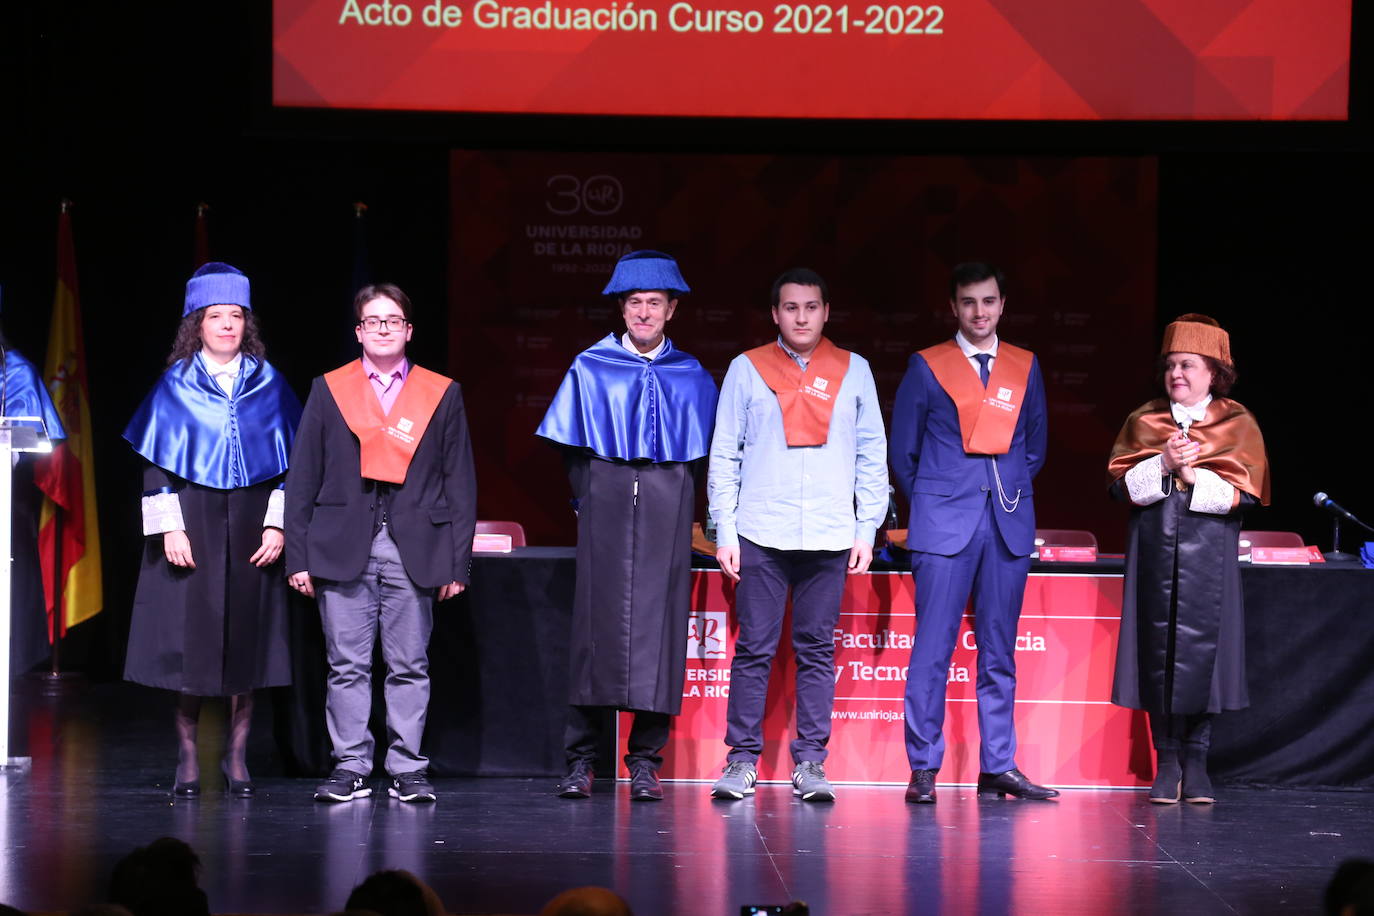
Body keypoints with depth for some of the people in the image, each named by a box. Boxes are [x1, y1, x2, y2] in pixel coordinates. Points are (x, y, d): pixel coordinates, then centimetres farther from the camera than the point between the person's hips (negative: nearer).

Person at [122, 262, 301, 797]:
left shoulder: (268, 385, 6)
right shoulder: (175, 386, 2)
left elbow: (287, 462, 6)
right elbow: (156, 465, 0)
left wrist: (276, 525, -3)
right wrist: (169, 528, -9)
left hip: (250, 527, 1)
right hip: (192, 521, -1)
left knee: (246, 638, 1)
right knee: (191, 638, -3)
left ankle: (236, 755, 10)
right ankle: (187, 757, 7)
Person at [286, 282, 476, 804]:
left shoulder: (441, 394, 9)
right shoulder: (329, 390, 9)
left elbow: (460, 483, 8)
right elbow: (302, 479, 8)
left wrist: (458, 561, 2)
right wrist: (299, 555, 0)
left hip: (413, 549, 0)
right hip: (343, 546, 0)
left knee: (409, 666, 2)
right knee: (347, 667, 1)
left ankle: (407, 770, 8)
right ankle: (350, 768, 8)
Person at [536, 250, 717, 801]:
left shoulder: (691, 378, 10)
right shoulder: (590, 370, 8)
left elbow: (701, 456, 11)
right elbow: (570, 448, 10)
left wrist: (672, 501, 3)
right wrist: (589, 499, 3)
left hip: (666, 513, 1)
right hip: (605, 511, -1)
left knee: (659, 625, -3)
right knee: (597, 621, -5)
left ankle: (645, 761, 1)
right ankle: (581, 760, -1)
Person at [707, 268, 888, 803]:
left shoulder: (854, 372, 10)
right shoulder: (747, 370, 6)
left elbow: (871, 454, 11)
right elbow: (724, 456, 6)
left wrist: (867, 529, 5)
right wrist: (724, 531, -1)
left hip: (829, 537, 1)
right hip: (760, 535, -1)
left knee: (817, 651, 2)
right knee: (754, 649, -1)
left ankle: (810, 763, 7)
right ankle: (742, 760, 5)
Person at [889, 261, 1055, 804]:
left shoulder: (1025, 367, 12)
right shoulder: (927, 367, 4)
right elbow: (903, 449, 8)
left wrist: (1010, 493, 13)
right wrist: (931, 504, 8)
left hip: (1009, 524, 3)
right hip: (944, 526, -3)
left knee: (999, 651, 4)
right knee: (932, 649, -6)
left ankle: (998, 768, 7)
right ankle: (923, 769, -3)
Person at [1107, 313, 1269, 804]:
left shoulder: (1237, 424, 5)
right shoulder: (1144, 421, 11)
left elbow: (1244, 490, -3)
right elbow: (1121, 483, 2)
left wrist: (1193, 474, -13)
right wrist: (1163, 464, -13)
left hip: (1209, 556, -2)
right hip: (1154, 550, 2)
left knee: (1201, 650, -4)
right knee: (1158, 652, -1)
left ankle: (1195, 761, 5)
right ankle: (1166, 762, 4)